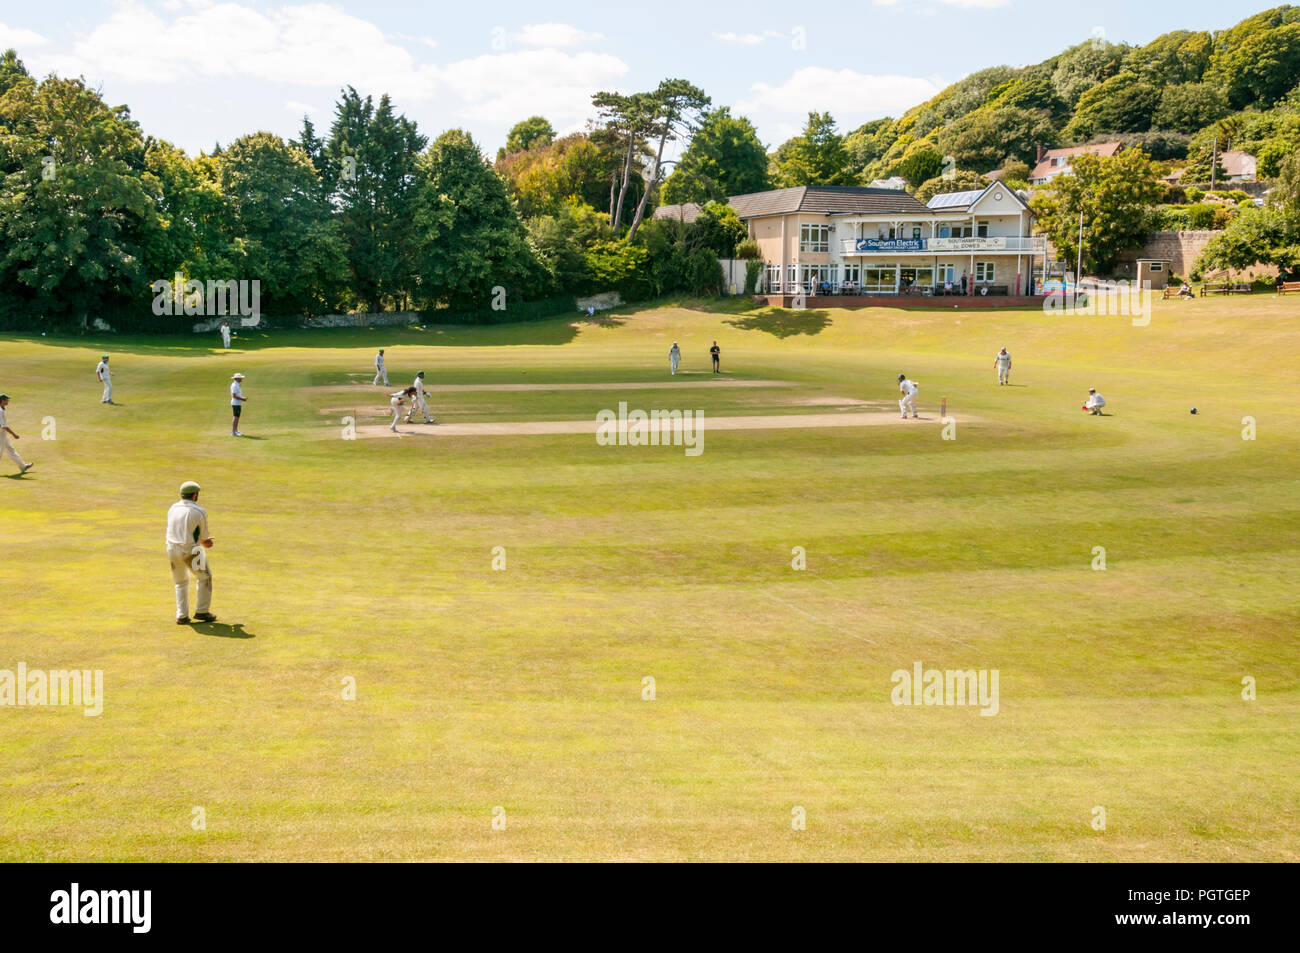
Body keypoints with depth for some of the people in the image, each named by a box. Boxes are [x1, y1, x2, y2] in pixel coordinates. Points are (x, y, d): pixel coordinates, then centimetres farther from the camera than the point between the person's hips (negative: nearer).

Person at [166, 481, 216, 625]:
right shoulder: (199, 512, -10)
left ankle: (181, 616, 17)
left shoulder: (173, 508, 7)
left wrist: (203, 542, 19)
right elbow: (204, 536, -1)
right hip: (190, 551, -5)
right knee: (204, 577, 16)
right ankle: (202, 612, 17)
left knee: (181, 582, 21)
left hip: (172, 549, 5)